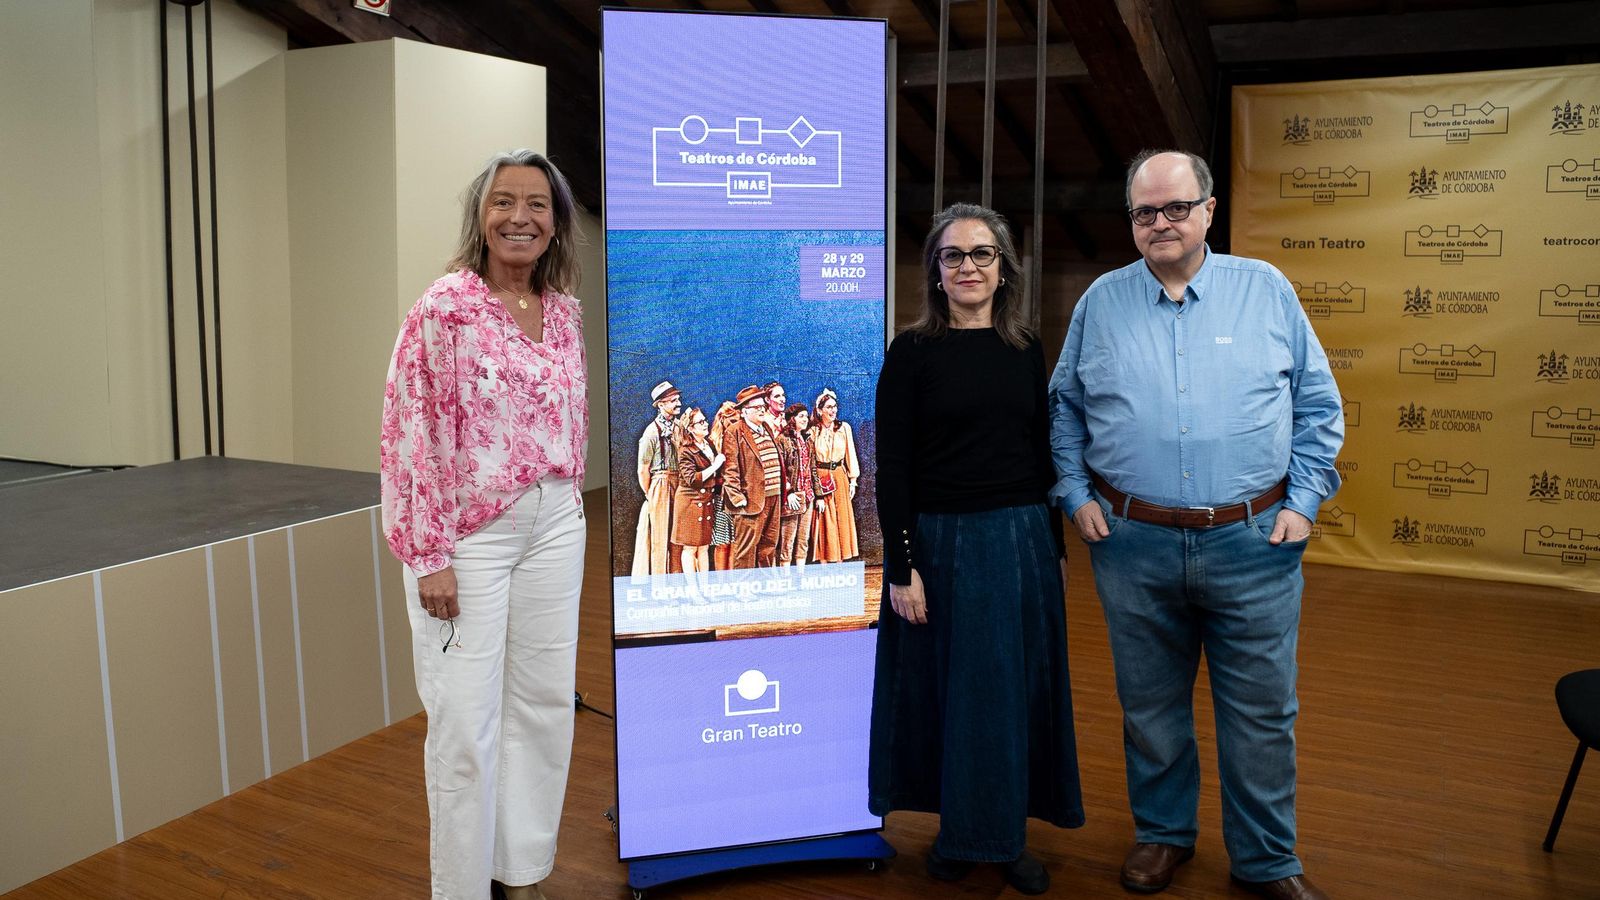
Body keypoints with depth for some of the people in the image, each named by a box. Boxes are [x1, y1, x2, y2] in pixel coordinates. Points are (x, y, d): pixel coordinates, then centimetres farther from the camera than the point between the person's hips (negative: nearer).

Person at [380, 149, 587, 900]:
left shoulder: (564, 311, 6)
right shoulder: (444, 309, -12)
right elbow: (409, 436, -13)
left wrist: (568, 510, 13)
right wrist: (428, 557, -15)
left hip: (553, 528, 6)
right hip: (469, 535, -6)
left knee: (544, 704, 13)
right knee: (467, 720, 1)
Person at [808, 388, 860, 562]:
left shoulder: (844, 428, 6)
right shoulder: (813, 431, 0)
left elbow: (850, 455, 7)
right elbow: (809, 460, -2)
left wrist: (853, 480, 3)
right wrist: (813, 486, -8)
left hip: (840, 478, 2)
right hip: (820, 479, -2)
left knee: (841, 520, 4)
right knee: (823, 522, 0)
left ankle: (840, 560, 10)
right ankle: (824, 560, 4)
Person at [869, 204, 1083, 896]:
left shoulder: (1027, 349, 6)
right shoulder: (912, 351, -5)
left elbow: (1043, 454, 11)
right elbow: (891, 468, -8)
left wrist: (1055, 547, 11)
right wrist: (902, 567, -12)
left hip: (1021, 542, 3)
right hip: (940, 545, -3)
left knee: (1018, 691, 10)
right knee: (947, 689, 8)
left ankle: (1010, 834, 27)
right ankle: (955, 829, 28)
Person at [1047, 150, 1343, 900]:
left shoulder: (1266, 290, 3)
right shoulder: (1101, 301, 6)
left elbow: (1317, 403, 7)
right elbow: (1064, 407, 13)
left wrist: (1304, 501, 0)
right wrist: (1076, 495, 4)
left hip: (1254, 544, -1)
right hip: (1132, 544, 1)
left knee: (1262, 713, 8)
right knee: (1150, 707, 14)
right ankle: (1162, 833, 34)